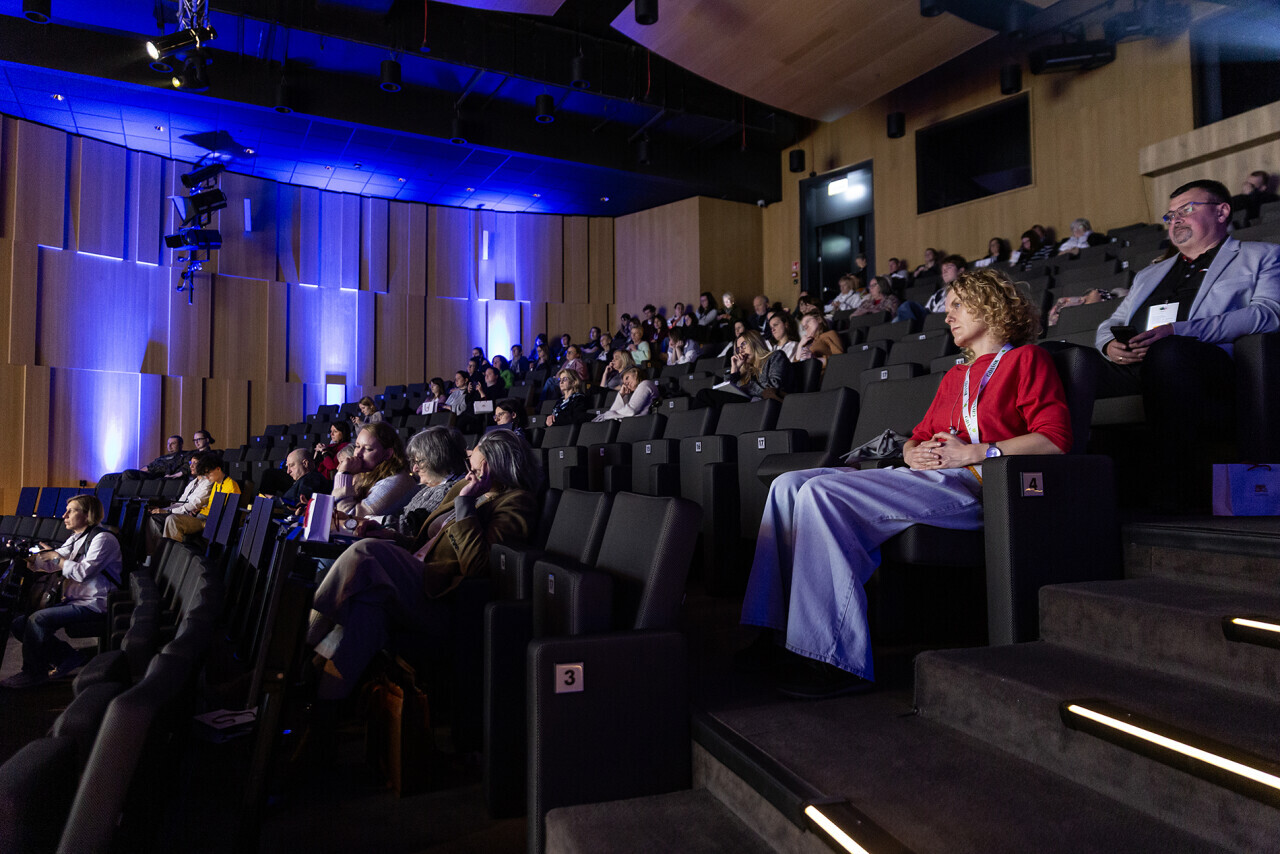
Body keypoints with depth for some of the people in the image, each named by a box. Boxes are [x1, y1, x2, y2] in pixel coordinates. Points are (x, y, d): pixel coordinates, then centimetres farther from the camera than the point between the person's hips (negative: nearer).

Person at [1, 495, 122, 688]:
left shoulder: (103, 538, -12)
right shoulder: (75, 539, 18)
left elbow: (83, 572, -21)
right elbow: (51, 565, 15)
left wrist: (57, 557, -9)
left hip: (93, 605, -10)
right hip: (73, 601, 10)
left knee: (38, 619, -23)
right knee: (18, 625, 0)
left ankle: (33, 672, -3)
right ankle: (69, 657, 4)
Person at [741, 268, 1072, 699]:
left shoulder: (1027, 358, 9)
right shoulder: (955, 376, 31)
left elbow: (1054, 438, -5)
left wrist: (975, 452, -12)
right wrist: (914, 453, 4)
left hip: (970, 484, -8)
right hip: (923, 477, 8)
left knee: (821, 494, -28)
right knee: (789, 485, -10)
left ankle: (836, 657, -27)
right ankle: (776, 630, -16)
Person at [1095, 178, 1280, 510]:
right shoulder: (1149, 275, 37)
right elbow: (1110, 324, 31)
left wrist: (1179, 331, -15)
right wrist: (1111, 345, 3)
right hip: (1133, 369, 5)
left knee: (1167, 351, -41)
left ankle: (1178, 495, -39)